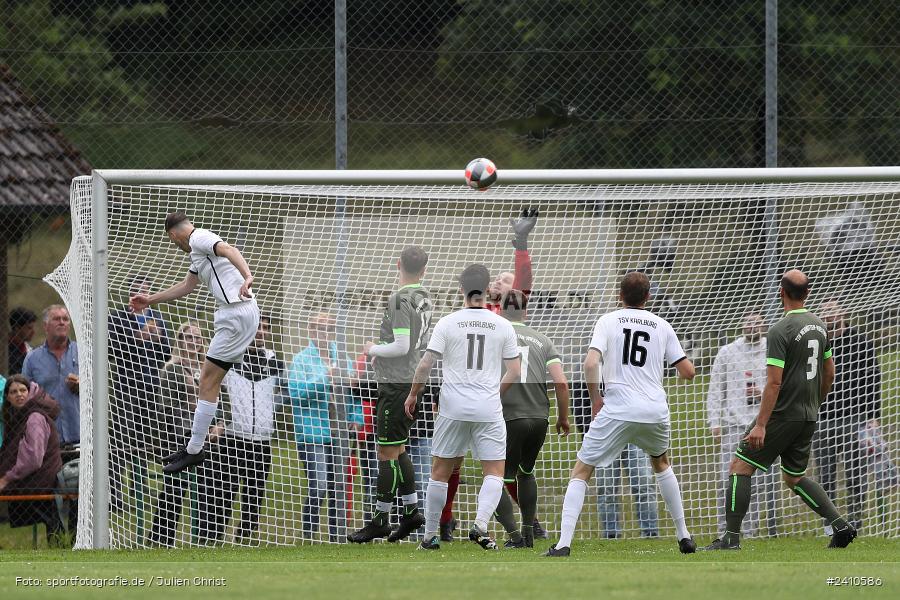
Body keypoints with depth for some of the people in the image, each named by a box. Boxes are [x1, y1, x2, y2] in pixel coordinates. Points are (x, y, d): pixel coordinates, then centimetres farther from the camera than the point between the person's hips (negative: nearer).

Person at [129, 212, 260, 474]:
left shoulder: (199, 238, -5)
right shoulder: (197, 251, 26)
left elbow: (229, 250, -25)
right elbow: (187, 285, 41)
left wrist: (246, 277, -43)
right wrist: (151, 300, 50)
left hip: (238, 313, -10)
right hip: (232, 316, 10)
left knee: (209, 381, -7)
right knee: (208, 380, 14)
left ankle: (194, 451, -5)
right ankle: (194, 446, 21)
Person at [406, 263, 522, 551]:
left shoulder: (447, 323, -3)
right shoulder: (502, 326, 1)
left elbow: (426, 365, -6)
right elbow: (515, 372, 3)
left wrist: (413, 395, 10)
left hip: (453, 408, 0)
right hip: (489, 409, 0)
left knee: (440, 472, 10)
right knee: (494, 472, 4)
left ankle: (430, 535, 13)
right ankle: (480, 524, -18)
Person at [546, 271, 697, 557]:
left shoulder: (608, 321, 2)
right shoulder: (661, 326, 10)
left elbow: (591, 363, -12)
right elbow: (687, 372, 11)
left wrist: (596, 400, 2)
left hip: (617, 410, -3)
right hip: (656, 412, 3)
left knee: (581, 472, 3)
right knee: (661, 463, 32)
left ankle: (564, 544, -13)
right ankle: (684, 536, 32)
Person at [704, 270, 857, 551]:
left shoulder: (781, 330, -16)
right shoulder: (819, 325, 8)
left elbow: (774, 382, -20)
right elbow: (829, 373, 17)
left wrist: (761, 424, -20)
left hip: (783, 414, -8)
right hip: (808, 417, 8)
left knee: (740, 466, -2)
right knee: (794, 477, 20)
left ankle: (731, 536, -7)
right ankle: (840, 525, 11)